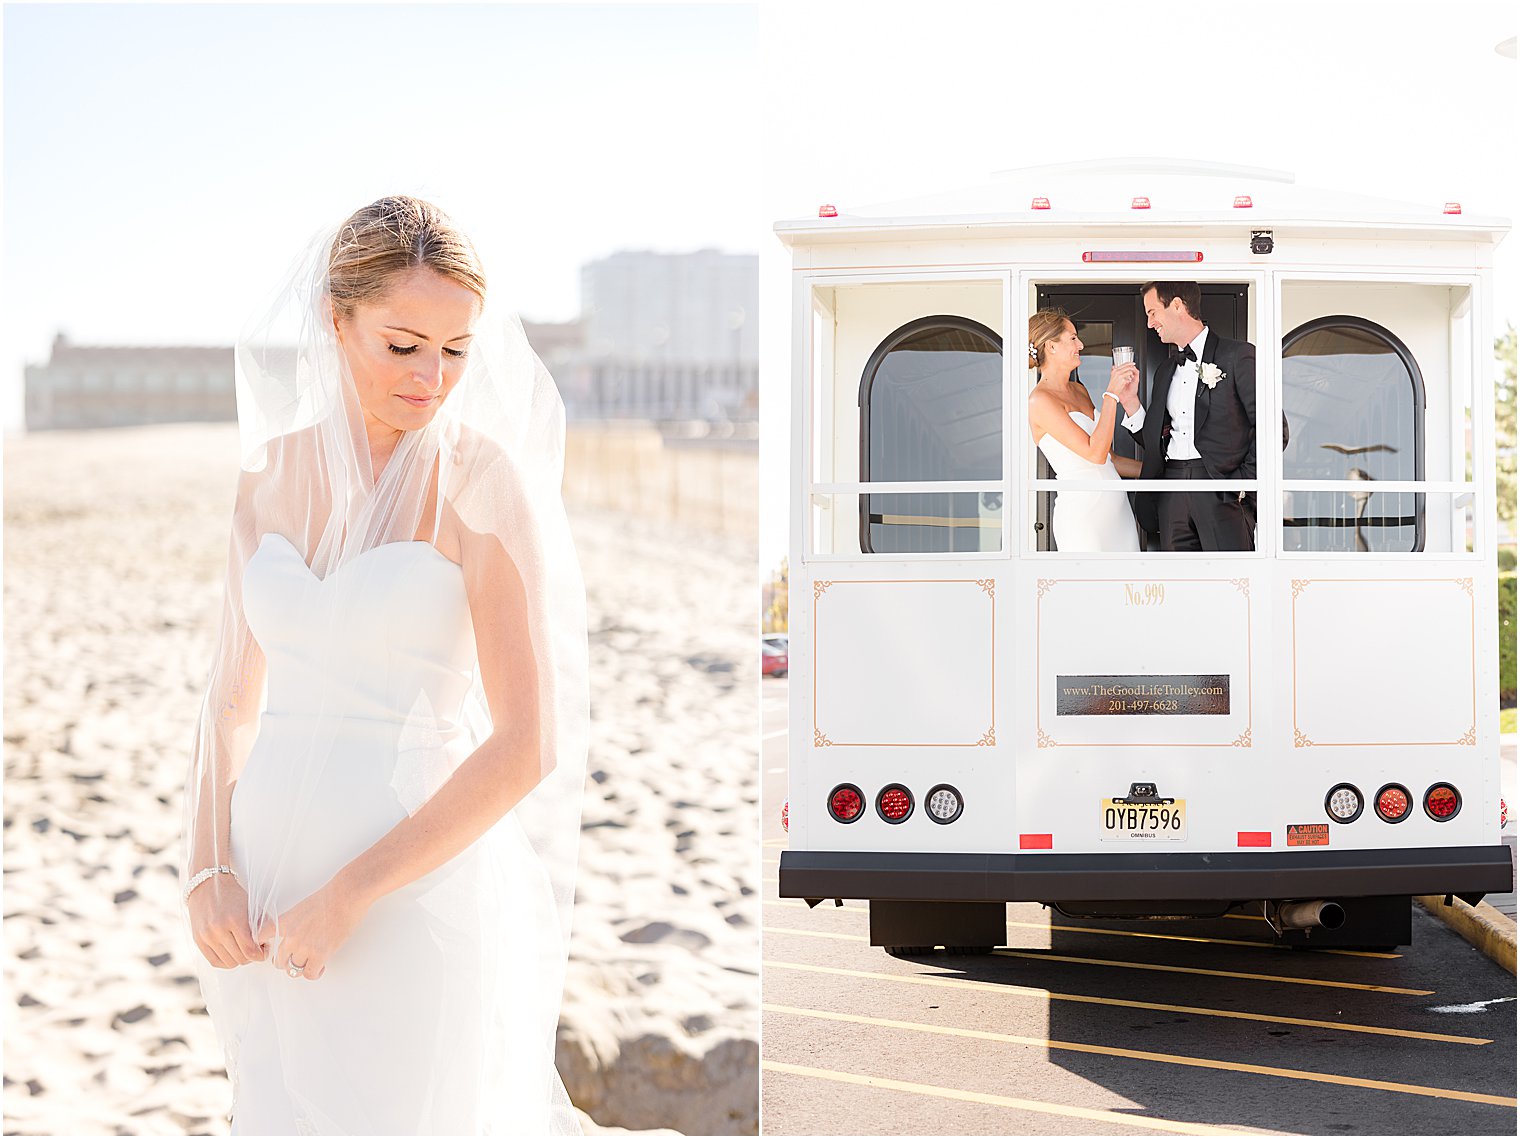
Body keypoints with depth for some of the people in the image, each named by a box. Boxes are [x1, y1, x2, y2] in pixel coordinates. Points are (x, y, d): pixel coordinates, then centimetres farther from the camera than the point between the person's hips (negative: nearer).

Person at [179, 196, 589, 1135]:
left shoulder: (484, 478, -10)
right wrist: (207, 872, -4)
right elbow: (237, 696, 11)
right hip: (272, 881, 5)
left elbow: (528, 745, -15)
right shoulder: (275, 471, 6)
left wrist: (348, 896, -16)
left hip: (415, 886, -5)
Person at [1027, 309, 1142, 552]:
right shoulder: (1040, 400, -11)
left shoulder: (1079, 391, 16)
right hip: (1083, 511, -8)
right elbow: (1095, 453, -17)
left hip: (1117, 505, 8)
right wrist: (1112, 394, -13)